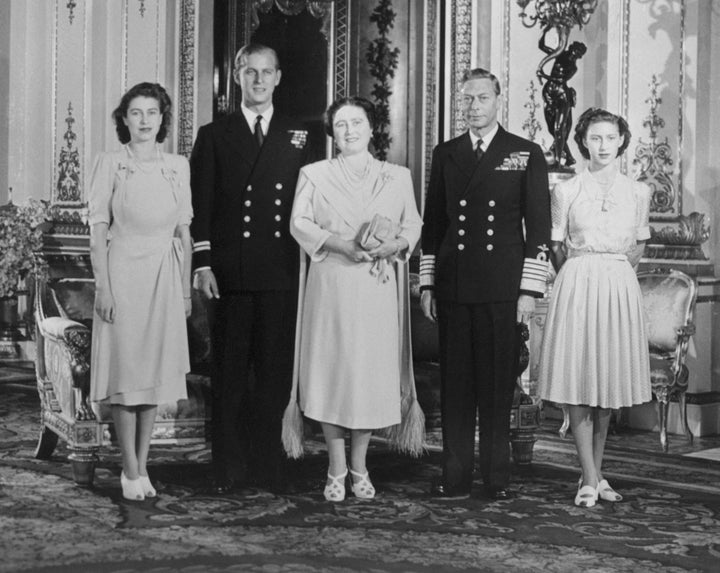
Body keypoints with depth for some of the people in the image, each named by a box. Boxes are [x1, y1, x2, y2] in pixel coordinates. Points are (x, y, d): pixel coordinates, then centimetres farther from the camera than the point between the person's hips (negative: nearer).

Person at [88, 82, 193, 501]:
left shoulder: (178, 167, 7)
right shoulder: (110, 165, -2)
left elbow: (184, 231, 10)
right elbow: (98, 230, -3)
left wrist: (186, 289, 7)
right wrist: (103, 287, -10)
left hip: (164, 278, 3)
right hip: (123, 273, -3)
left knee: (156, 372, 6)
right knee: (126, 372, 0)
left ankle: (142, 467, 15)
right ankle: (131, 471, 7)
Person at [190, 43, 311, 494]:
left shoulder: (298, 137, 12)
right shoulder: (214, 136, 9)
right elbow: (201, 206, 4)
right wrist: (203, 264, -5)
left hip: (283, 273, 1)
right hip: (230, 272, -1)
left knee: (276, 372, 4)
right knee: (230, 374, 3)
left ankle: (268, 464, 13)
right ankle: (229, 468, 10)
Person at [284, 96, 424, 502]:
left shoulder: (398, 177, 12)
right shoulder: (314, 175, 9)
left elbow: (413, 225, 9)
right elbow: (299, 223, 0)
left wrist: (396, 244, -13)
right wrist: (340, 244, -15)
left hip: (378, 289, 1)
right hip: (330, 286, -1)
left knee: (373, 372, 0)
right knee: (330, 373, -2)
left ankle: (360, 467, 14)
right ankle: (337, 470, 9)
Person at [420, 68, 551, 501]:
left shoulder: (526, 155, 5)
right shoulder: (445, 155, 14)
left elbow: (539, 227, 2)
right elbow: (433, 222, 16)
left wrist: (530, 289, -5)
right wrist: (427, 284, 10)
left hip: (503, 289, -2)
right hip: (453, 287, 3)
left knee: (498, 384, 0)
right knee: (455, 383, 3)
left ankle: (498, 479, 8)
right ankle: (455, 477, 9)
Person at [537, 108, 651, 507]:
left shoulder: (637, 191, 7)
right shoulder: (566, 191, 2)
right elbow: (556, 247, 9)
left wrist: (614, 269, 11)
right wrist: (581, 274, 9)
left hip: (619, 287, 2)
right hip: (577, 285, -2)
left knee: (609, 382, 6)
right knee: (579, 381, -6)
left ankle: (595, 472, 17)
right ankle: (589, 479, -3)